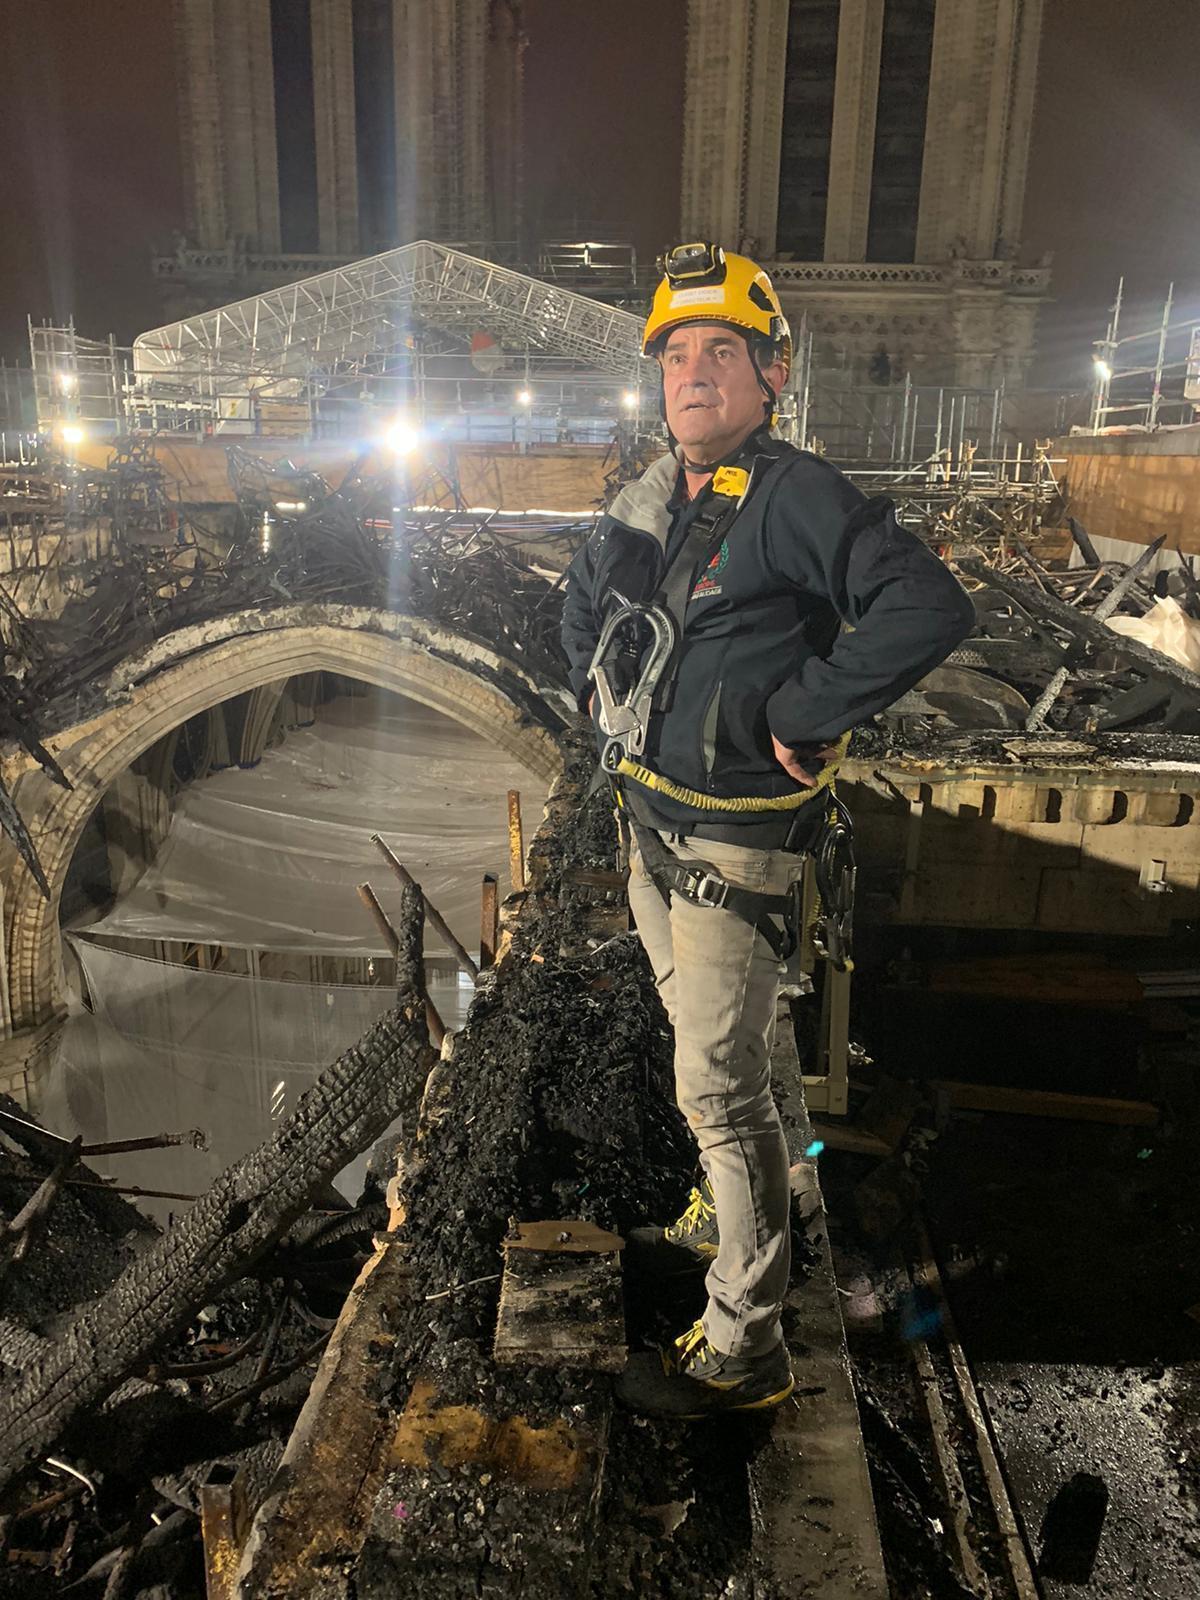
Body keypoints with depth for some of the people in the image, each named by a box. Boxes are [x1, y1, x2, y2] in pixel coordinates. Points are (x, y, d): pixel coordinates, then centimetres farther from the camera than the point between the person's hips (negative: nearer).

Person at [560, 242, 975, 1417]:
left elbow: (929, 608, -33)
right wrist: (595, 687, 15)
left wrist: (802, 714, -27)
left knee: (720, 1088, -2)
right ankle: (727, 1217, 48)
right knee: (701, 1049, 24)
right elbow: (583, 592, 28)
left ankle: (743, 1347, 15)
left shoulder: (794, 499, -19)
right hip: (650, 823, 9)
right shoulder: (649, 499, 7)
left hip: (737, 844, -8)